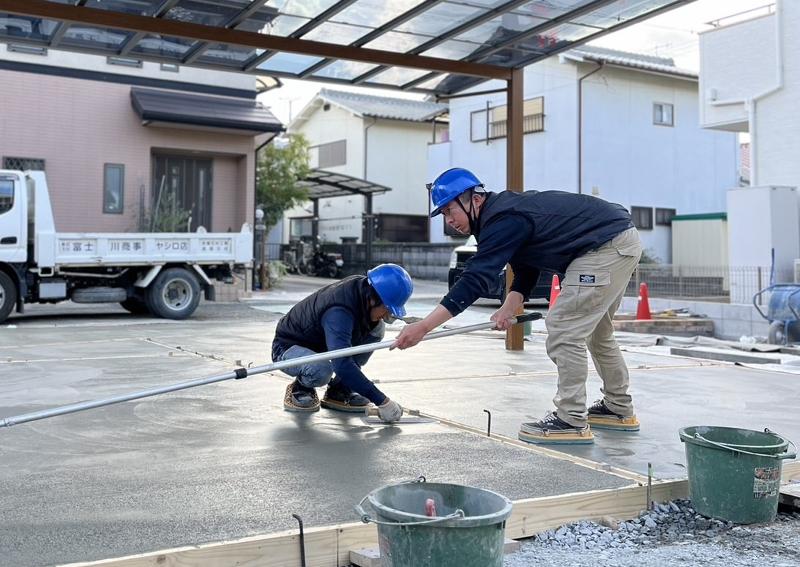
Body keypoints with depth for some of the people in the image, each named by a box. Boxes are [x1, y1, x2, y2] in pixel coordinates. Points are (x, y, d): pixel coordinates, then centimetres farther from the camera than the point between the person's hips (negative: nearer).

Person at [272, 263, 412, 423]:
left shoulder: (362, 285, -15)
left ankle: (339, 390, 1)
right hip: (288, 347, -8)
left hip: (320, 342, 8)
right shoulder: (338, 312, -39)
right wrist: (382, 401, -45)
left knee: (376, 329, -10)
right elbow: (342, 364, -46)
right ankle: (299, 389, -2)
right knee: (321, 371, -40)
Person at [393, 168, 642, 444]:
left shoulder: (504, 221, -21)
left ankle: (572, 421, -4)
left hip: (609, 247, -11)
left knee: (564, 330, -10)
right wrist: (509, 308, -4)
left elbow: (475, 279, -28)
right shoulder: (505, 209, 10)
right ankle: (618, 409, 32)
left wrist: (424, 326, -30)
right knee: (594, 330, 21)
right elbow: (526, 270, 12)